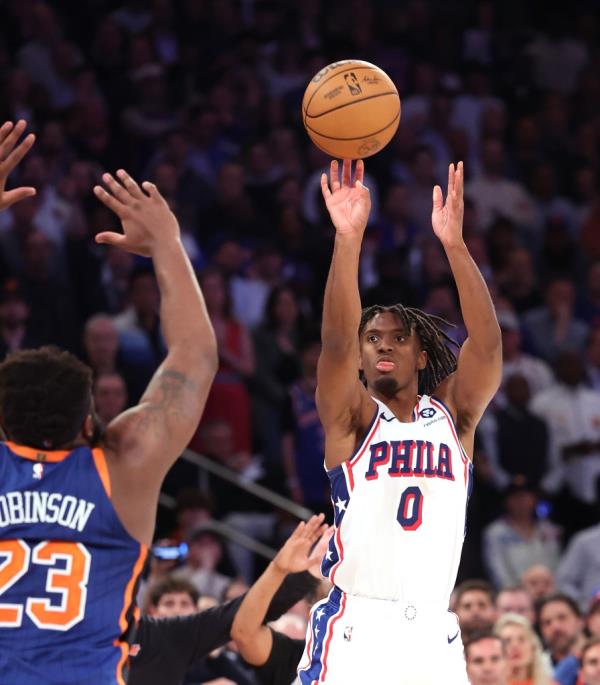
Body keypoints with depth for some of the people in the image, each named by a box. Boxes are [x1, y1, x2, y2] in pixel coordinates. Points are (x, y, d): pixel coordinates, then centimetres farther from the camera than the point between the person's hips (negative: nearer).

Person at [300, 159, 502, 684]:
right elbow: (336, 341, -13)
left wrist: (454, 243, -17)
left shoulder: (452, 415, 11)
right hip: (355, 627, -3)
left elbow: (487, 344, -5)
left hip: (433, 635, 3)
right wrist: (348, 237, -25)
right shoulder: (352, 418, 5)